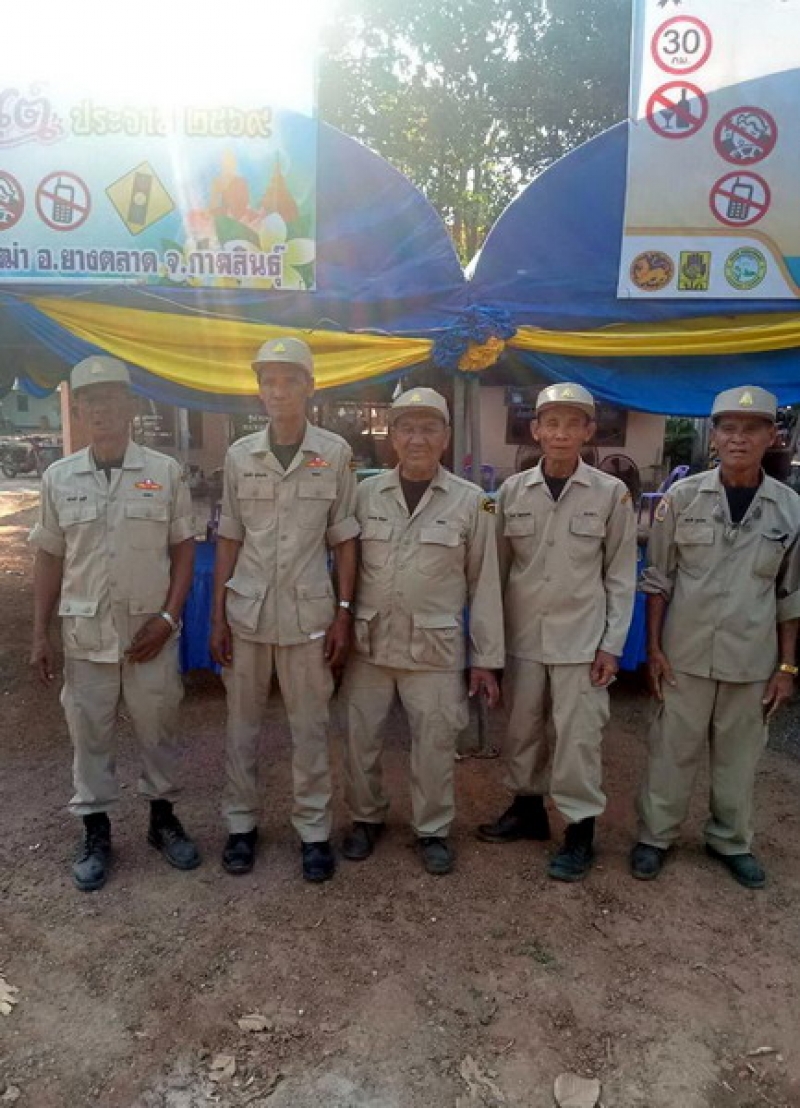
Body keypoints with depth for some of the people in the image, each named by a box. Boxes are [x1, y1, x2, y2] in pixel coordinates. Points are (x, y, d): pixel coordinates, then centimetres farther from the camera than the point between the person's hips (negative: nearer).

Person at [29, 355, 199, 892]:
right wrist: (40, 635, 4)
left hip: (151, 630, -1)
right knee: (89, 733, 12)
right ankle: (96, 831, 30)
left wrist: (168, 618, -9)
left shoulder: (165, 471, -4)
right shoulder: (58, 477, 2)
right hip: (84, 632, 2)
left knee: (159, 728, 12)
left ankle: (163, 817, 33)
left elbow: (184, 548, -1)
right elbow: (50, 559, 6)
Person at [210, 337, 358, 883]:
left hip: (308, 612, -2)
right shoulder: (240, 455, 2)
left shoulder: (335, 453, -3)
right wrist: (217, 615, 3)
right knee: (242, 725, 13)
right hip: (246, 610, 2)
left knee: (311, 728, 8)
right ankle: (242, 822, 30)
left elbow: (344, 540, 1)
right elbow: (229, 540, 6)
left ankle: (314, 829, 23)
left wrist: (343, 614, -3)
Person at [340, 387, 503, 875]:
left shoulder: (472, 502, -3)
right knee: (361, 739, 12)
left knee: (434, 745, 7)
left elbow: (484, 584, -1)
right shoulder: (366, 494, 1)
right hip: (368, 642, 2)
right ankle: (368, 817, 37)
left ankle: (433, 830, 31)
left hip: (435, 648, -2)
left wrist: (486, 659, -1)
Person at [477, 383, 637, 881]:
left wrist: (612, 644, -4)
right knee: (522, 730, 15)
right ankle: (529, 807, 35)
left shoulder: (612, 493, -4)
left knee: (579, 737, 4)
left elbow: (621, 575, -1)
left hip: (582, 639, -3)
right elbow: (498, 566, 5)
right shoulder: (512, 490, 1)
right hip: (522, 636, 3)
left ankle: (581, 831, 21)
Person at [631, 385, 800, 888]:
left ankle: (731, 841, 36)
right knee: (673, 750, 10)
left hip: (752, 659, 2)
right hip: (686, 653, -1)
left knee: (740, 754, 16)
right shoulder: (682, 496, -7)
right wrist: (653, 647, -5)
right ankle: (656, 835, 29)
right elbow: (658, 578, -1)